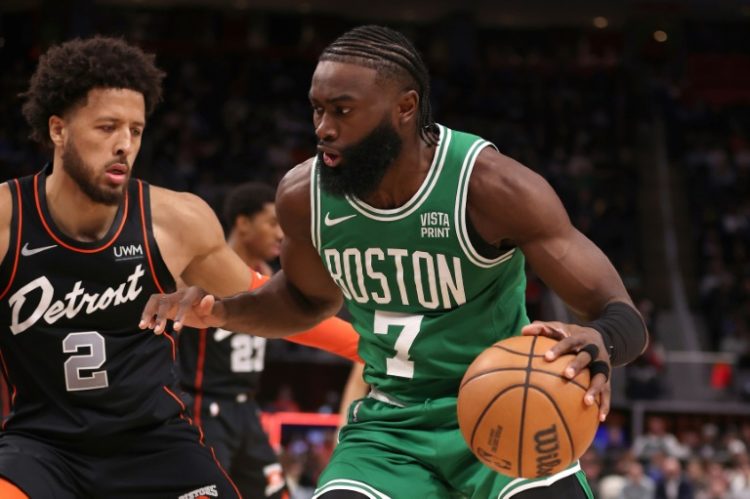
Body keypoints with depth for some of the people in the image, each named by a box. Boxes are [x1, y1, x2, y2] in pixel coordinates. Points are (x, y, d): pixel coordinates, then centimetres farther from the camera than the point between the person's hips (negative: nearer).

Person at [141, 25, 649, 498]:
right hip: (391, 425, 4)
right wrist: (220, 311, -2)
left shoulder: (489, 185, -22)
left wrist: (599, 342, -46)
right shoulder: (304, 196, -8)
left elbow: (624, 316, -21)